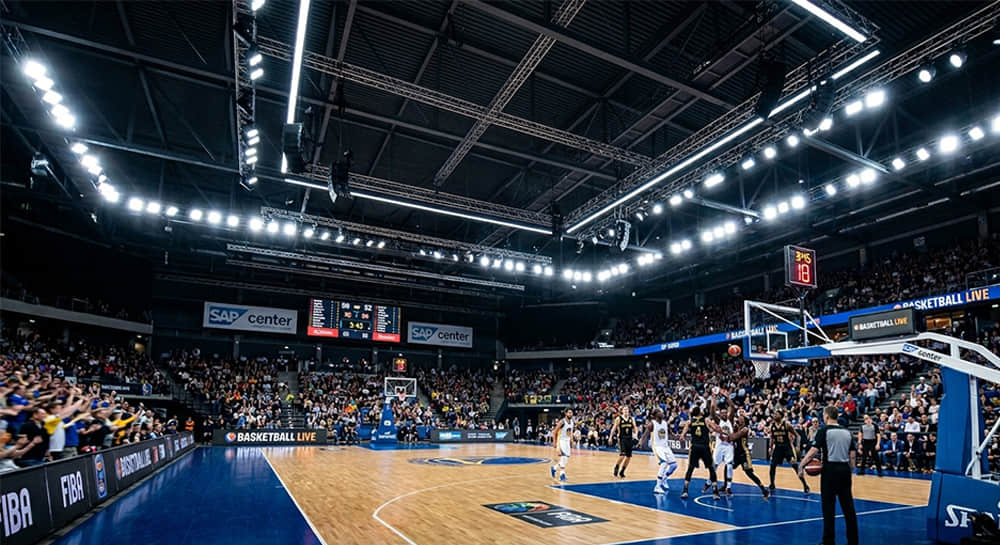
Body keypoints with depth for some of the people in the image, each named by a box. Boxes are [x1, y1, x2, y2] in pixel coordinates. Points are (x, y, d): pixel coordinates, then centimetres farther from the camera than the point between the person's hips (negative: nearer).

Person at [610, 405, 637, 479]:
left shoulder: (632, 419, 5)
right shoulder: (618, 419, -3)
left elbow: (634, 428, 7)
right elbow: (614, 428, 4)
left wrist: (635, 434, -13)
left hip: (629, 439, 4)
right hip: (622, 439, -4)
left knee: (629, 457, 6)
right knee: (622, 455, -16)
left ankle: (622, 472, 22)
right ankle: (616, 468, 8)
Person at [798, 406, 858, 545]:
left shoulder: (825, 431, -7)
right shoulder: (847, 432, 9)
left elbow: (814, 451, -15)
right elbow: (853, 455, 8)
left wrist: (801, 465, -10)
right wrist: (850, 470, 19)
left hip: (830, 469, -5)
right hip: (845, 469, 5)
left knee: (829, 507, 1)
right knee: (848, 505, 13)